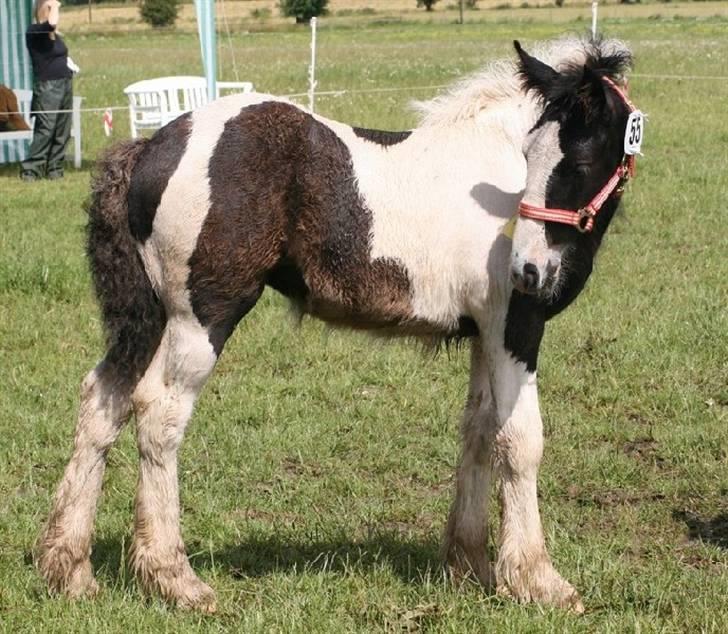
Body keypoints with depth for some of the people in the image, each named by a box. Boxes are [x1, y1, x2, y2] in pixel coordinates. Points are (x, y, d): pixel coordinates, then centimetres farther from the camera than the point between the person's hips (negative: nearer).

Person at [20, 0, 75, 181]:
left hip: (65, 85, 8)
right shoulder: (34, 31, -7)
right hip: (47, 86, -8)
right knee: (45, 130, -11)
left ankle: (54, 169, 12)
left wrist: (69, 66, 14)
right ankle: (30, 169, -7)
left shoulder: (55, 36, 16)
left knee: (62, 132, 6)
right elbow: (52, 23, -27)